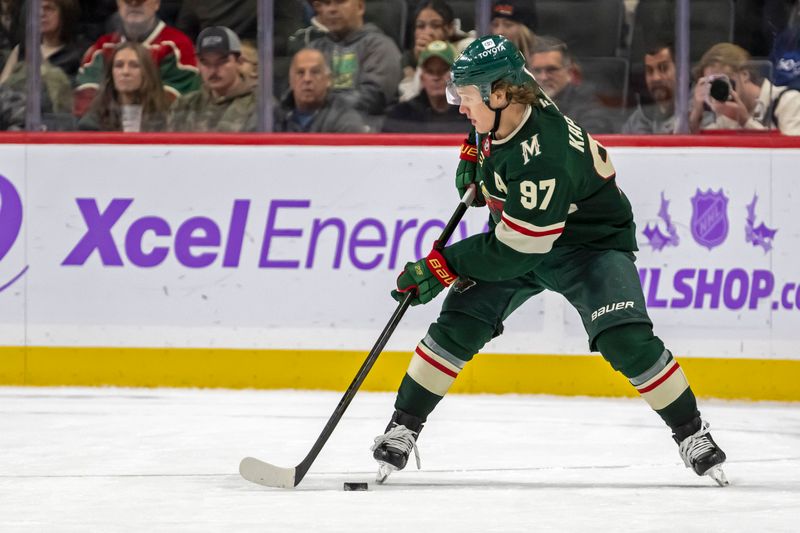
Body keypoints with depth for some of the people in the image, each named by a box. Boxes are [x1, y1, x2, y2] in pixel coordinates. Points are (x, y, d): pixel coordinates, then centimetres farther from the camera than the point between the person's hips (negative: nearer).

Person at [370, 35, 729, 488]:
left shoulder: (543, 159, -38)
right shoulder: (504, 109, -15)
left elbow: (513, 253, -32)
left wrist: (443, 266, -26)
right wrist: (474, 156, 7)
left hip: (592, 239, -7)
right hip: (517, 229, 7)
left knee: (625, 338, -23)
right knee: (459, 325, -7)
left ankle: (692, 432, -6)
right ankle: (403, 428, 2)